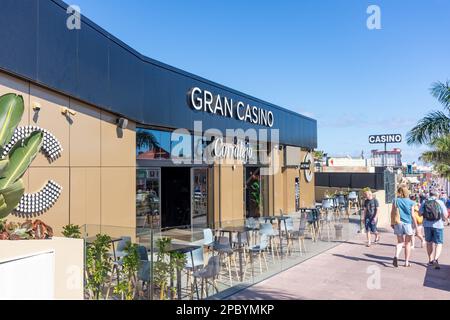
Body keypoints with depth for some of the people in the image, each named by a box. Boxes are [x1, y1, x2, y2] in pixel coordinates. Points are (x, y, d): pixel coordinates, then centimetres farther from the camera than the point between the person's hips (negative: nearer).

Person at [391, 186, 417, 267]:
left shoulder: (396, 201, -2)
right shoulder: (410, 202, -7)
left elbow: (392, 213, 1)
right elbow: (412, 215, -5)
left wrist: (392, 223, 14)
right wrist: (416, 226, 3)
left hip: (398, 224, 1)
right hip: (408, 224, -1)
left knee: (400, 242, 12)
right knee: (407, 243, 11)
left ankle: (396, 256, -12)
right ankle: (406, 262, 15)